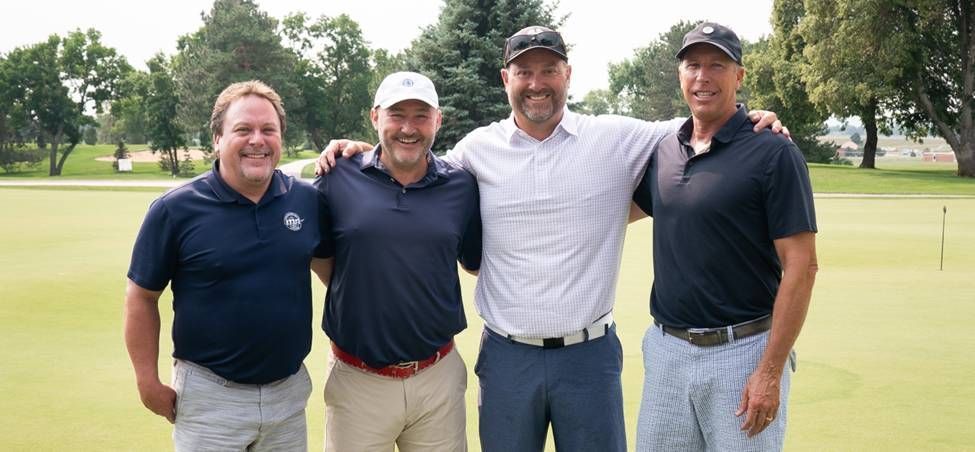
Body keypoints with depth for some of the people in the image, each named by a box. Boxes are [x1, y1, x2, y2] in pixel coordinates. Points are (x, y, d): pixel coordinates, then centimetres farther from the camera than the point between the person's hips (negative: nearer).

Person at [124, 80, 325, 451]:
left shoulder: (307, 200, -1)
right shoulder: (176, 210, -9)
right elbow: (141, 297, -3)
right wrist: (149, 383, -4)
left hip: (290, 391, 3)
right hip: (210, 398, -3)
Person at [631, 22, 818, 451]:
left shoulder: (774, 154, -9)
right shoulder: (661, 151, 7)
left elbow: (801, 266, -12)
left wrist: (771, 371, -16)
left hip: (743, 351, -5)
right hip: (665, 348, 5)